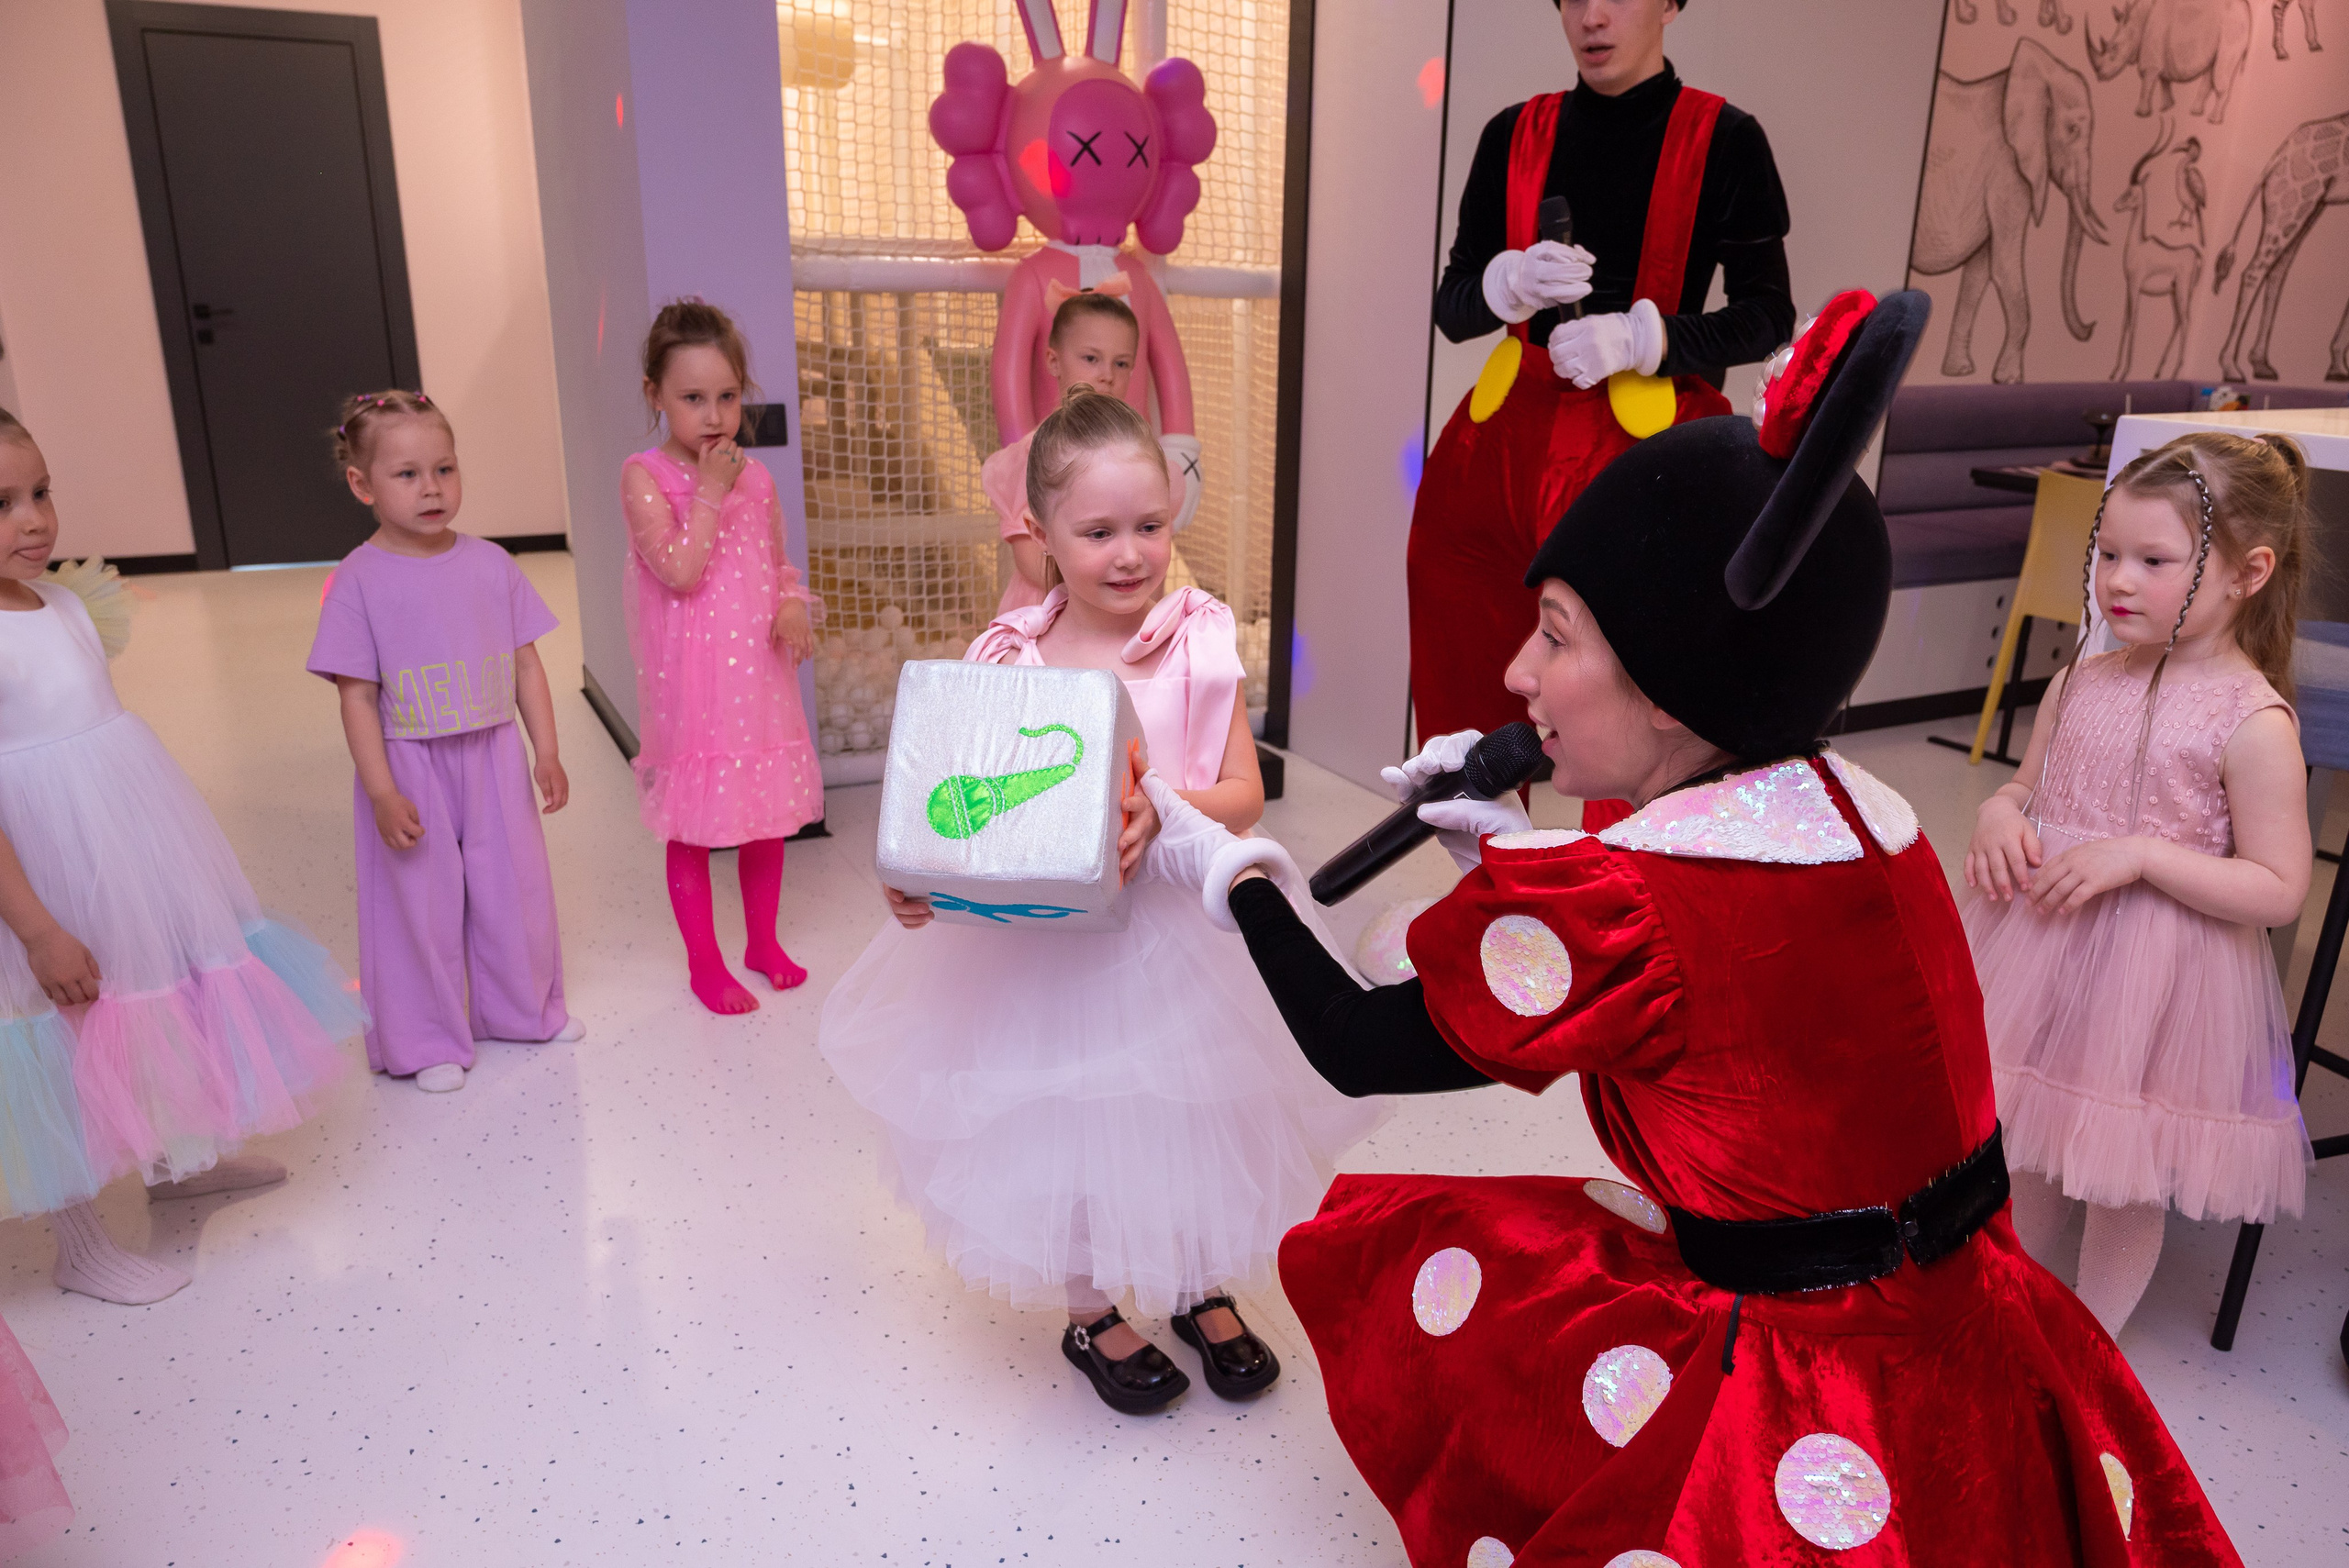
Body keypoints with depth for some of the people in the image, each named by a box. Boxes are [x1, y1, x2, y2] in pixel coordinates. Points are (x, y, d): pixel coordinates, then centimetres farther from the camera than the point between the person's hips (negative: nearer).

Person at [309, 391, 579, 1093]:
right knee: (421, 904, 8)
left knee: (515, 889, 15)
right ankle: (430, 1041, 24)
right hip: (411, 766, -3)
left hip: (494, 757, 4)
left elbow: (525, 662, 4)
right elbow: (357, 696, -11)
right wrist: (382, 792, -14)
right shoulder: (359, 581, -11)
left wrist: (546, 752, 2)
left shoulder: (490, 563, 0)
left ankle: (524, 1008, 36)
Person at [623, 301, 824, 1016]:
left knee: (769, 812, 15)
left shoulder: (755, 475, 4)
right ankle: (705, 962, 24)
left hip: (759, 671, 5)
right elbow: (680, 569, -22)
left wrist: (794, 608, -6)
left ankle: (763, 942, 34)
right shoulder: (646, 476, -10)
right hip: (690, 680, -5)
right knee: (692, 826, 7)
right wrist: (709, 492, -18)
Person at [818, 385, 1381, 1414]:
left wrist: (1166, 809, -28)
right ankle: (1093, 1318, 42)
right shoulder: (1007, 658, -8)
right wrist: (916, 881, -20)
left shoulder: (1198, 643, -9)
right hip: (1042, 934, 0)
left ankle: (1204, 1291, 47)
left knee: (1194, 1116, 17)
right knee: (1068, 1129, 14)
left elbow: (1243, 794, -9)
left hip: (1176, 929, 1)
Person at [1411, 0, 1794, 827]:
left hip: (1649, 448, -3)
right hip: (1507, 436, 3)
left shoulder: (1724, 140, 3)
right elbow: (1452, 305, 10)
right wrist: (1508, 284, -12)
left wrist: (1638, 338, -14)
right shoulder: (1514, 135, 13)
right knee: (1466, 698, 1)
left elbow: (1768, 315, 2)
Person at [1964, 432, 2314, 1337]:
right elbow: (2026, 789, 13)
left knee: (2125, 1177, 13)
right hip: (2045, 952, 5)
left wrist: (2140, 856, -24)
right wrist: (1997, 816, -9)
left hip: (2158, 979, -5)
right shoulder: (2080, 685, 1)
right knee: (2034, 1146, 21)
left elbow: (2279, 892, -15)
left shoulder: (2253, 724, -16)